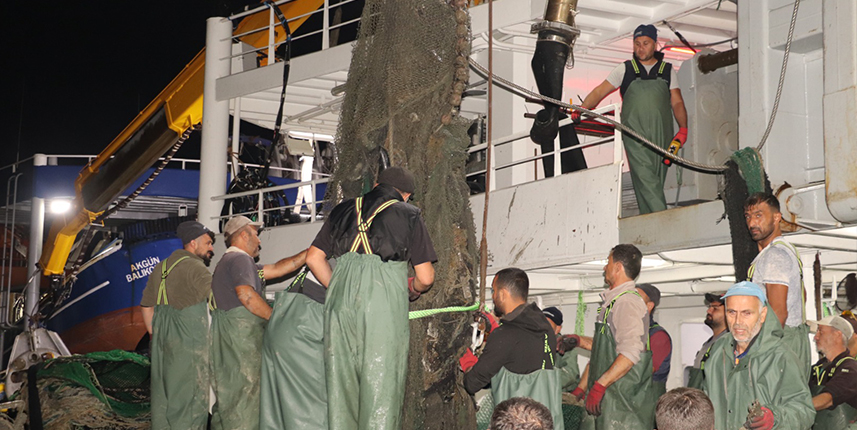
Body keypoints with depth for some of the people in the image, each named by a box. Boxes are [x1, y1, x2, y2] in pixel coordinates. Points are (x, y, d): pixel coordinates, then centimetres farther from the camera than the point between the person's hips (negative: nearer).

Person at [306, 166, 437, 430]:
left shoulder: (345, 210, 22)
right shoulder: (408, 214, 13)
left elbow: (313, 258, 16)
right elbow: (425, 278, 7)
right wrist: (412, 291, 28)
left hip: (341, 299, 3)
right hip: (385, 297, -3)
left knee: (340, 378, 8)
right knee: (381, 380, -1)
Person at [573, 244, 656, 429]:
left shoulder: (628, 301, -12)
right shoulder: (610, 303, 20)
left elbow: (631, 353, -25)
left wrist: (599, 386, -25)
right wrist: (580, 389, 21)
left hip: (622, 400, -9)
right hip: (603, 398, 9)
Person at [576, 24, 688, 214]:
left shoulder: (667, 71, 16)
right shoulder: (625, 69, 13)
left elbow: (677, 103, 13)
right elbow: (600, 92, 6)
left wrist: (683, 128, -2)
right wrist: (581, 109, -11)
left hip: (661, 134, 2)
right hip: (634, 132, -2)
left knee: (658, 178, -2)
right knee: (644, 174, -17)